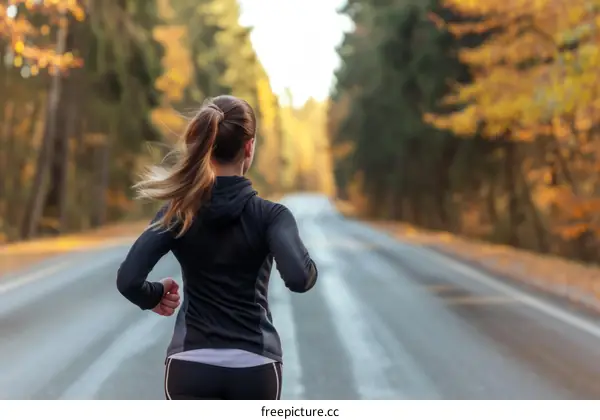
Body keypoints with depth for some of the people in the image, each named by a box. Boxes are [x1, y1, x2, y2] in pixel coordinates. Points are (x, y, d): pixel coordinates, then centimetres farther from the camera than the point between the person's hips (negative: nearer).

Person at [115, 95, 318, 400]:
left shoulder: (178, 213, -3)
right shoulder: (270, 214, -8)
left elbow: (128, 280, -13)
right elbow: (298, 278, -22)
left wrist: (155, 297, 8)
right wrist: (311, 269, 1)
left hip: (190, 367, 1)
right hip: (254, 369, -1)